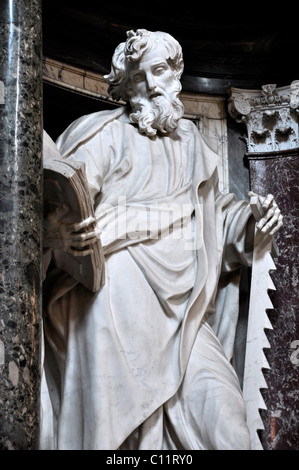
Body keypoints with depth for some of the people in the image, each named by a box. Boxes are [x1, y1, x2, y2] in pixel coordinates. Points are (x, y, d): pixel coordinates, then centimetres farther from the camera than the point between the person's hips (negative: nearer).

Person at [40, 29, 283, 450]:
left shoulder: (189, 139, 23)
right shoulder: (104, 135, 4)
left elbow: (210, 210, 31)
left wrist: (251, 218, 10)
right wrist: (60, 230, -37)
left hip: (182, 312, 5)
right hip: (118, 301, -4)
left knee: (222, 412, -8)